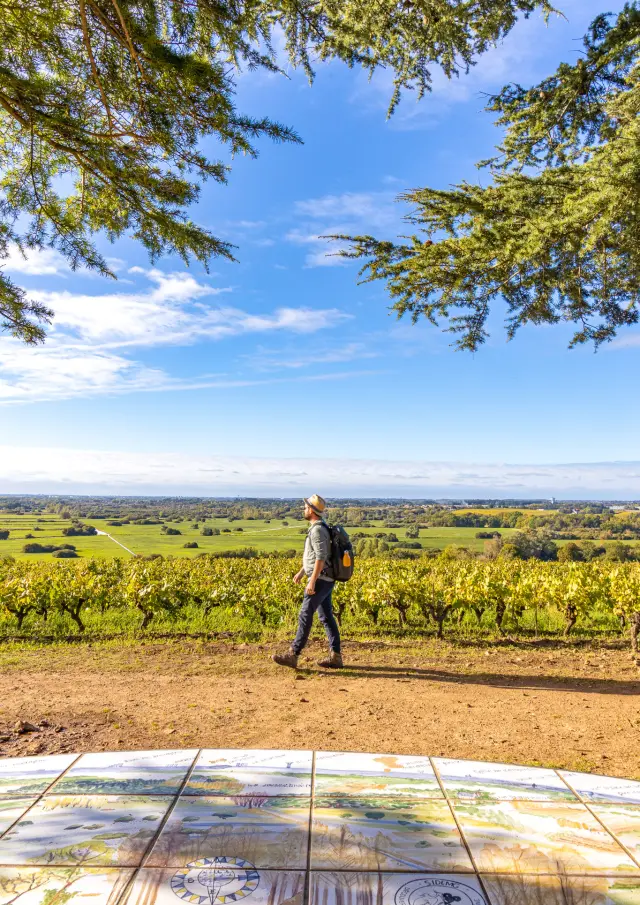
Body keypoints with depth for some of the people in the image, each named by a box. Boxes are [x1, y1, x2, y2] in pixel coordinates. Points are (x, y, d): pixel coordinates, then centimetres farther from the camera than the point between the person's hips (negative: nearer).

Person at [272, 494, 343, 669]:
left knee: (305, 617, -6)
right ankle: (335, 657, 11)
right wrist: (301, 572, 28)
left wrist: (312, 581, -25)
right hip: (326, 581, 10)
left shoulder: (317, 530, -18)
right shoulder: (320, 528, 16)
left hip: (320, 581, -10)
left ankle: (292, 656, -1)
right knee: (326, 618, 10)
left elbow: (321, 557, -25)